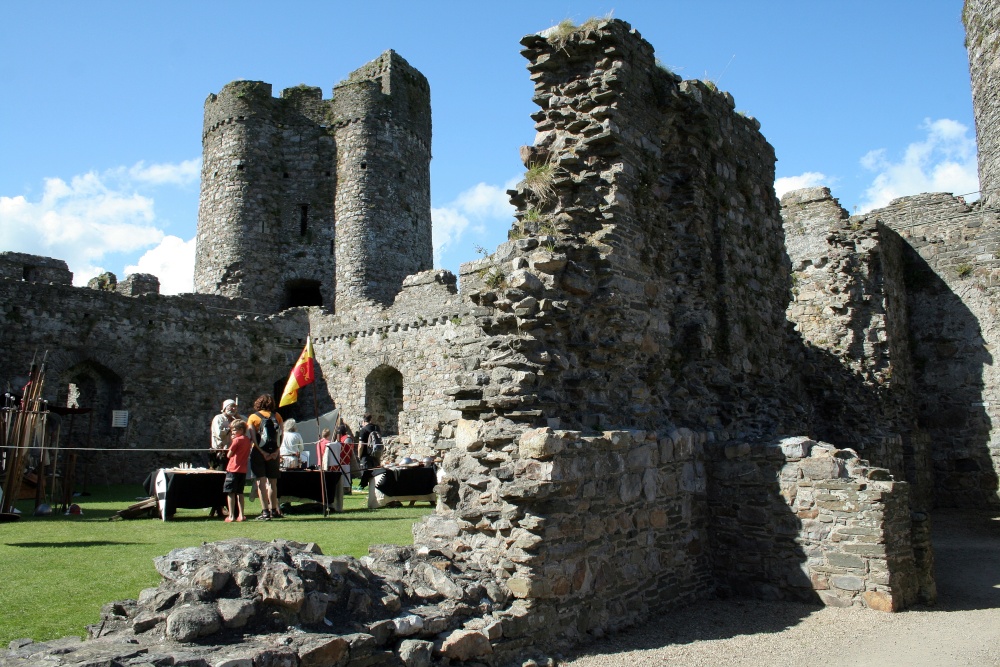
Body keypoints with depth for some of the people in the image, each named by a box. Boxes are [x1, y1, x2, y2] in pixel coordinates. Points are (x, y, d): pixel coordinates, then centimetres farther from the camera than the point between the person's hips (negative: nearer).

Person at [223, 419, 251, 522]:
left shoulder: (237, 440, -11)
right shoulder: (248, 440, 10)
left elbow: (229, 455, -9)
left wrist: (231, 442, 3)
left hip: (233, 469, -7)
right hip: (243, 470, 7)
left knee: (230, 493, -2)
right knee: (239, 493, 14)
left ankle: (231, 516, -5)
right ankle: (241, 515, 12)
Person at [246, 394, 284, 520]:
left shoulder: (253, 417, 1)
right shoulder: (277, 416, 7)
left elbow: (253, 437, -9)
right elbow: (281, 435, -1)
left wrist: (262, 452, -11)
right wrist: (277, 451, -5)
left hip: (259, 453, -3)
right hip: (274, 453, 3)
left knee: (261, 482, -2)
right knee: (272, 482, 14)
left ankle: (265, 512, -8)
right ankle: (274, 510, 19)